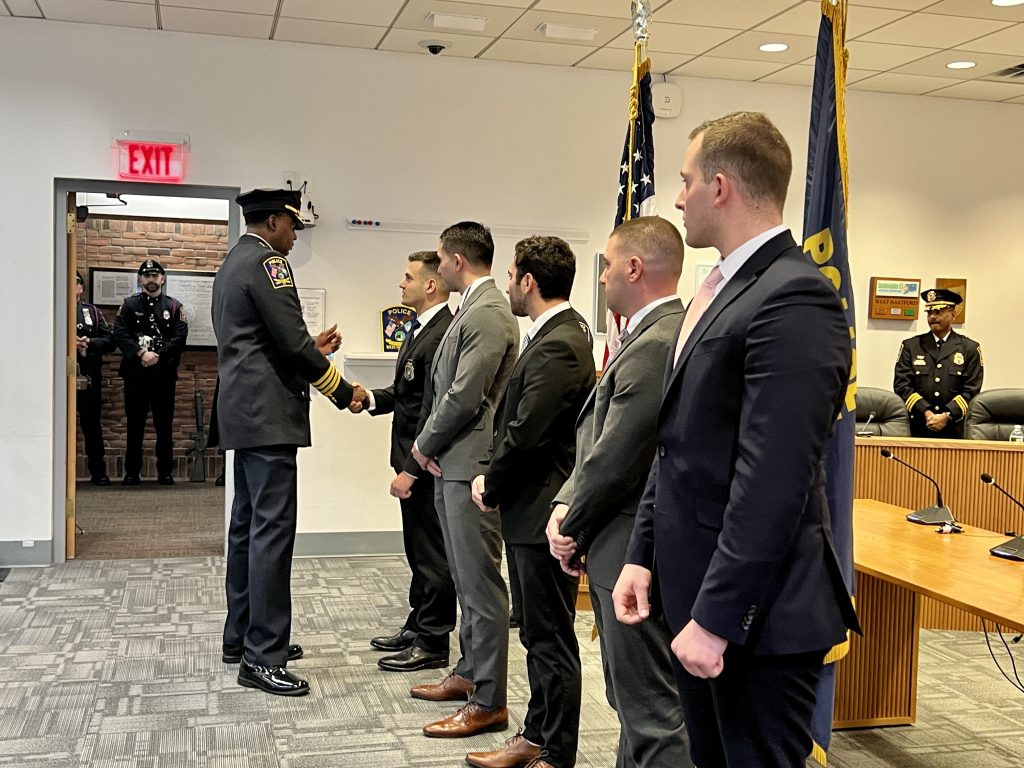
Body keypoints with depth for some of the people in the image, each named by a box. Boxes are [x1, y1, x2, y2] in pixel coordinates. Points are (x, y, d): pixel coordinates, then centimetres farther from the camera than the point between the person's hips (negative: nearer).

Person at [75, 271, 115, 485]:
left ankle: (98, 472, 12)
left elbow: (110, 341, 7)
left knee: (92, 424, 6)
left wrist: (89, 342, -10)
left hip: (89, 376, 1)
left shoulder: (92, 311, 14)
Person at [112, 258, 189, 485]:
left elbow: (180, 337, -3)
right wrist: (141, 353, -16)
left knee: (164, 424, 3)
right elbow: (120, 334, -3)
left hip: (164, 373, 0)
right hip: (135, 372, 0)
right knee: (134, 424, 5)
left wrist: (158, 355, -14)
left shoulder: (174, 306, 8)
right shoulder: (130, 305, 9)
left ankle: (165, 472, 10)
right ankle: (131, 472, 12)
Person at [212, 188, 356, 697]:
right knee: (272, 529, -10)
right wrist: (343, 392, -6)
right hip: (267, 416, -11)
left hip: (244, 413, 11)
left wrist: (312, 349, 19)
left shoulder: (233, 263, 19)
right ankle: (262, 658, -7)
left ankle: (241, 636, 24)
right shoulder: (266, 262, -12)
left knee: (248, 525, 15)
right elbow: (291, 341, -16)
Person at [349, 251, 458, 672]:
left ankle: (432, 644, 13)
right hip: (415, 461, 10)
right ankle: (418, 626, 33)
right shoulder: (419, 329, 12)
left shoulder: (444, 335, -21)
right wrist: (372, 398, 1)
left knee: (432, 555, 2)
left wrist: (411, 470, -22)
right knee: (419, 550, 20)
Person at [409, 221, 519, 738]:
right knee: (467, 580, 19)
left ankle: (488, 702, 5)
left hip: (471, 467, -10)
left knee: (481, 584, -3)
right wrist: (431, 445, 5)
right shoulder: (474, 308, 15)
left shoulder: (488, 313, -16)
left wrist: (424, 444, -6)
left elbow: (464, 397, -20)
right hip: (453, 466, 10)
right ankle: (470, 673, 32)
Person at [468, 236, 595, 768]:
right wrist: (494, 479, 4)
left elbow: (525, 433, -22)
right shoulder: (557, 333, 12)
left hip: (542, 512, -10)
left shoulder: (559, 345, -21)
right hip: (530, 509, 10)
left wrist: (491, 487, -7)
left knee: (551, 638, 2)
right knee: (538, 633, 19)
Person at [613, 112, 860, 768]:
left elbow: (772, 481, -24)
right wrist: (644, 554, 12)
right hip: (697, 593, 9)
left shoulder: (794, 299, -19)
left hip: (760, 614, -9)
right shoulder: (723, 288, 12)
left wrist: (716, 618, -21)